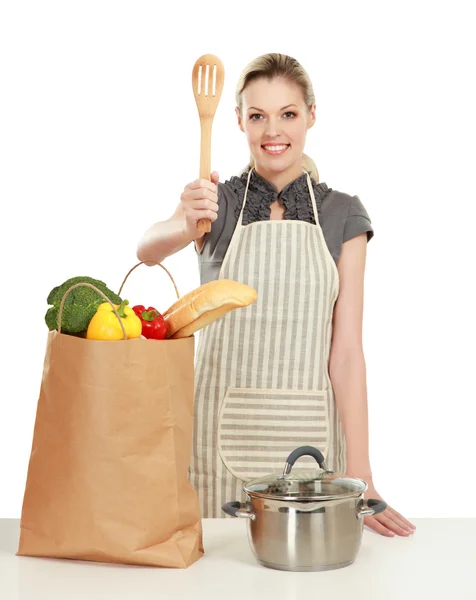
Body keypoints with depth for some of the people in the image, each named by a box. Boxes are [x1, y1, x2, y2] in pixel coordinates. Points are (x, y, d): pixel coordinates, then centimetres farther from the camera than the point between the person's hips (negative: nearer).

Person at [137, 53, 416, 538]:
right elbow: (147, 249, -21)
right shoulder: (216, 202, 1)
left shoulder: (343, 215, 2)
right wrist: (188, 222, -44)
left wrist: (360, 479, -12)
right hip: (223, 430, 0)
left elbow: (345, 351, -4)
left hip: (307, 433, 1)